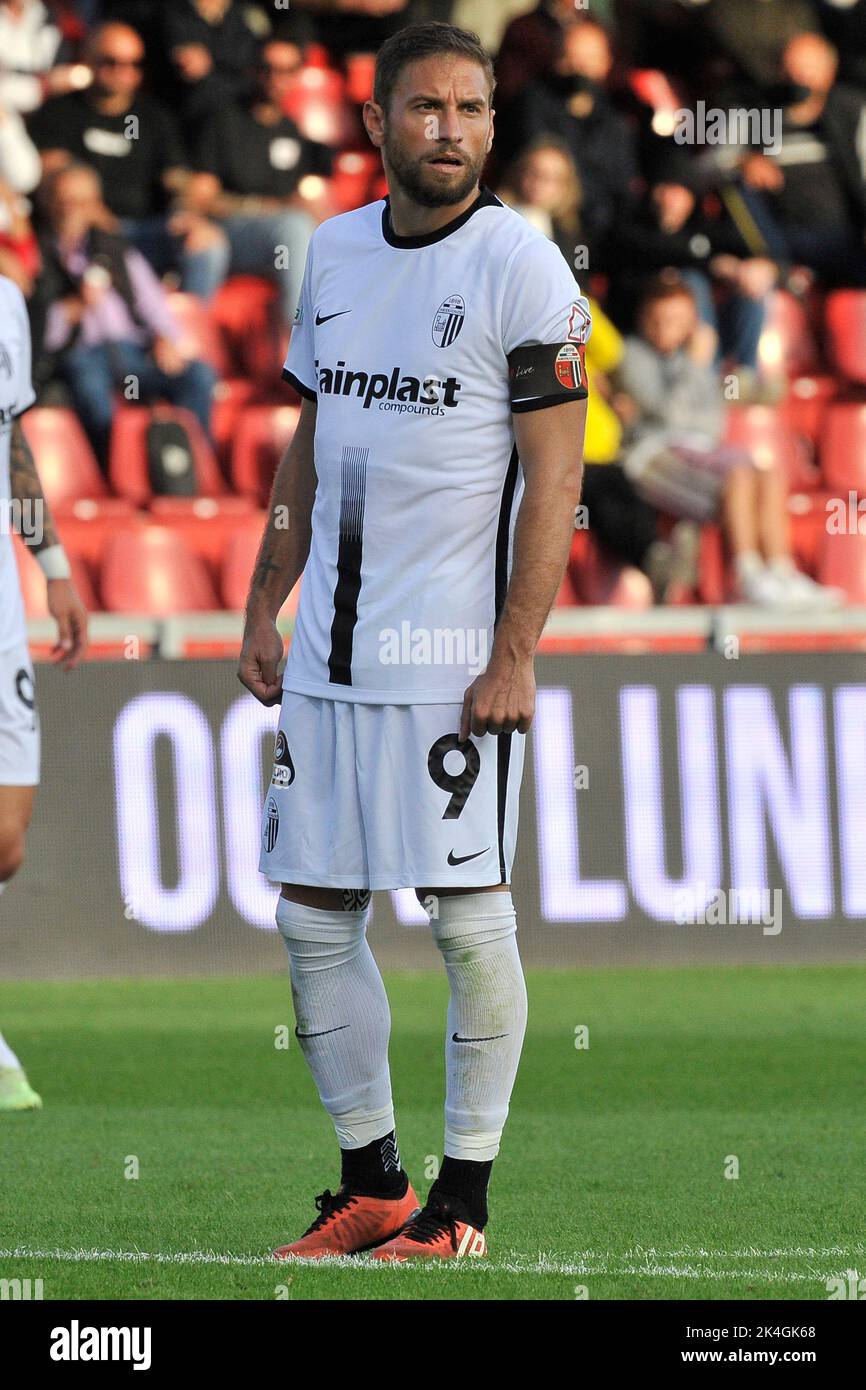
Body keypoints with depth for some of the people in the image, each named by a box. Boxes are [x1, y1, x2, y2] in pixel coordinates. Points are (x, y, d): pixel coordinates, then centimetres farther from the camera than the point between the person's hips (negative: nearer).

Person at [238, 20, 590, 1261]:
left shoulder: (519, 266, -8)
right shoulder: (336, 252, 11)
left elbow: (554, 479, -11)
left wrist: (514, 656, -16)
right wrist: (265, 607, 15)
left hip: (451, 659, -6)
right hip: (332, 651, 7)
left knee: (468, 917, -2)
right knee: (313, 914, 7)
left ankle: (464, 1200, 6)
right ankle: (371, 1182, 18)